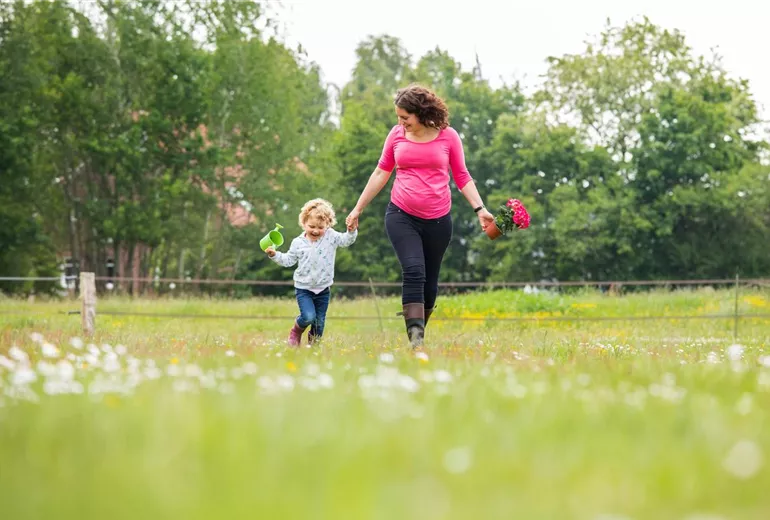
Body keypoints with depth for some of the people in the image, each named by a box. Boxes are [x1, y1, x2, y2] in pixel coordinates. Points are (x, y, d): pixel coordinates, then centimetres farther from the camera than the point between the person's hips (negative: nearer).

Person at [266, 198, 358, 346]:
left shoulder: (331, 237, -4)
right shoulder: (298, 243, -4)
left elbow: (346, 240, -11)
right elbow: (288, 260, 5)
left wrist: (352, 231, -30)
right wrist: (275, 255, -8)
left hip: (323, 289, 2)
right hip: (304, 288, -2)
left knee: (319, 321, 8)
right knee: (308, 316, -20)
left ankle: (313, 343, 33)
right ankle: (296, 331, 13)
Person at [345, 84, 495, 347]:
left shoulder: (448, 136, -1)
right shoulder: (396, 134, 2)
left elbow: (462, 177, 6)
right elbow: (381, 174, 12)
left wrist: (480, 209, -4)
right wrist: (358, 208, 14)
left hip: (437, 220, 1)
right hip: (401, 216, -1)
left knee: (430, 281, 6)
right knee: (413, 271, -19)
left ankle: (419, 330, 22)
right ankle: (415, 338, -25)